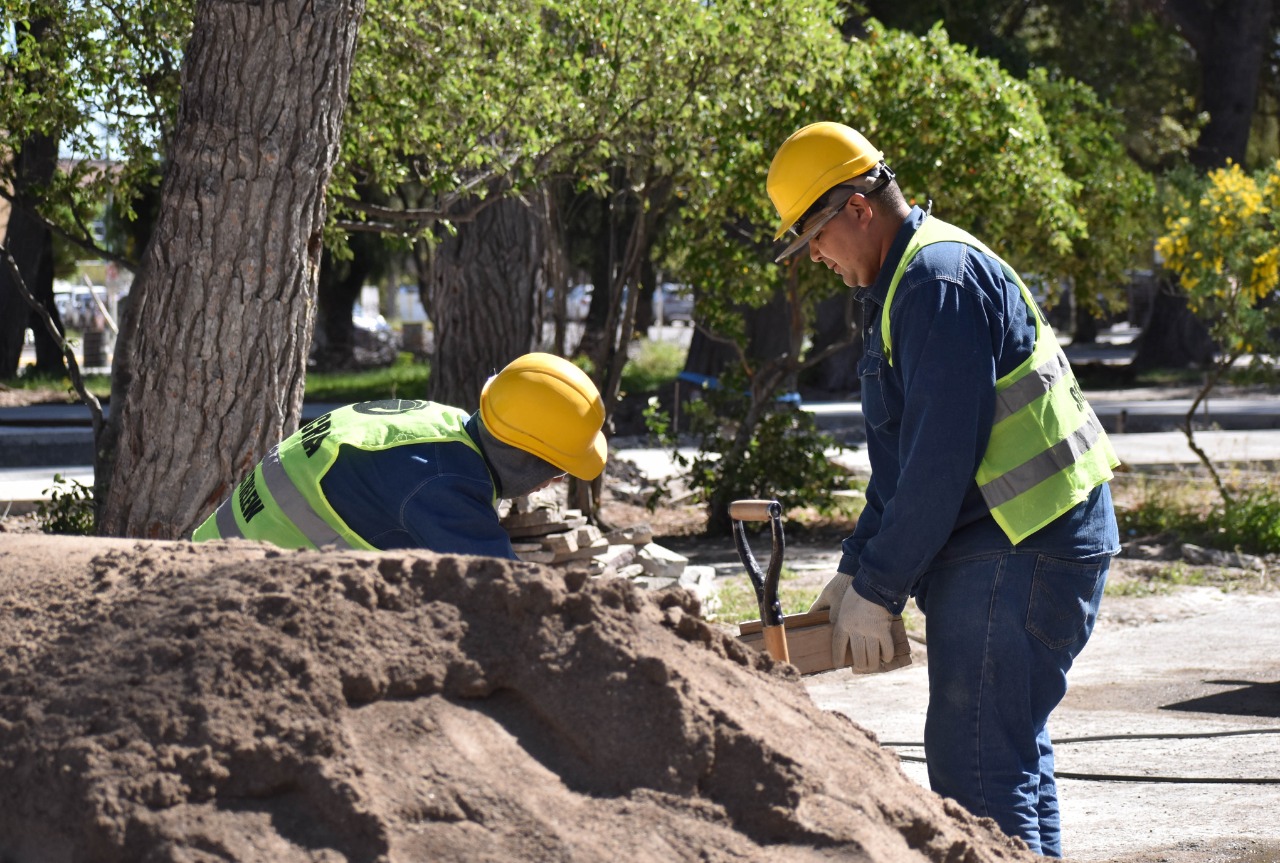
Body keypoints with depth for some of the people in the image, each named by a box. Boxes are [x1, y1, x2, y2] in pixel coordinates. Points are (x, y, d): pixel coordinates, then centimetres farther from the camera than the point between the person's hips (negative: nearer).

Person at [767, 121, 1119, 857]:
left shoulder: (939, 279, -15)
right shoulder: (907, 282, 19)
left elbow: (942, 457, -20)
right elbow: (902, 458, 22)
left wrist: (878, 590, -15)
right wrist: (857, 568, 12)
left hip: (1019, 553, -11)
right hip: (1011, 551, 11)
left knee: (974, 771, -13)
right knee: (1014, 759, 14)